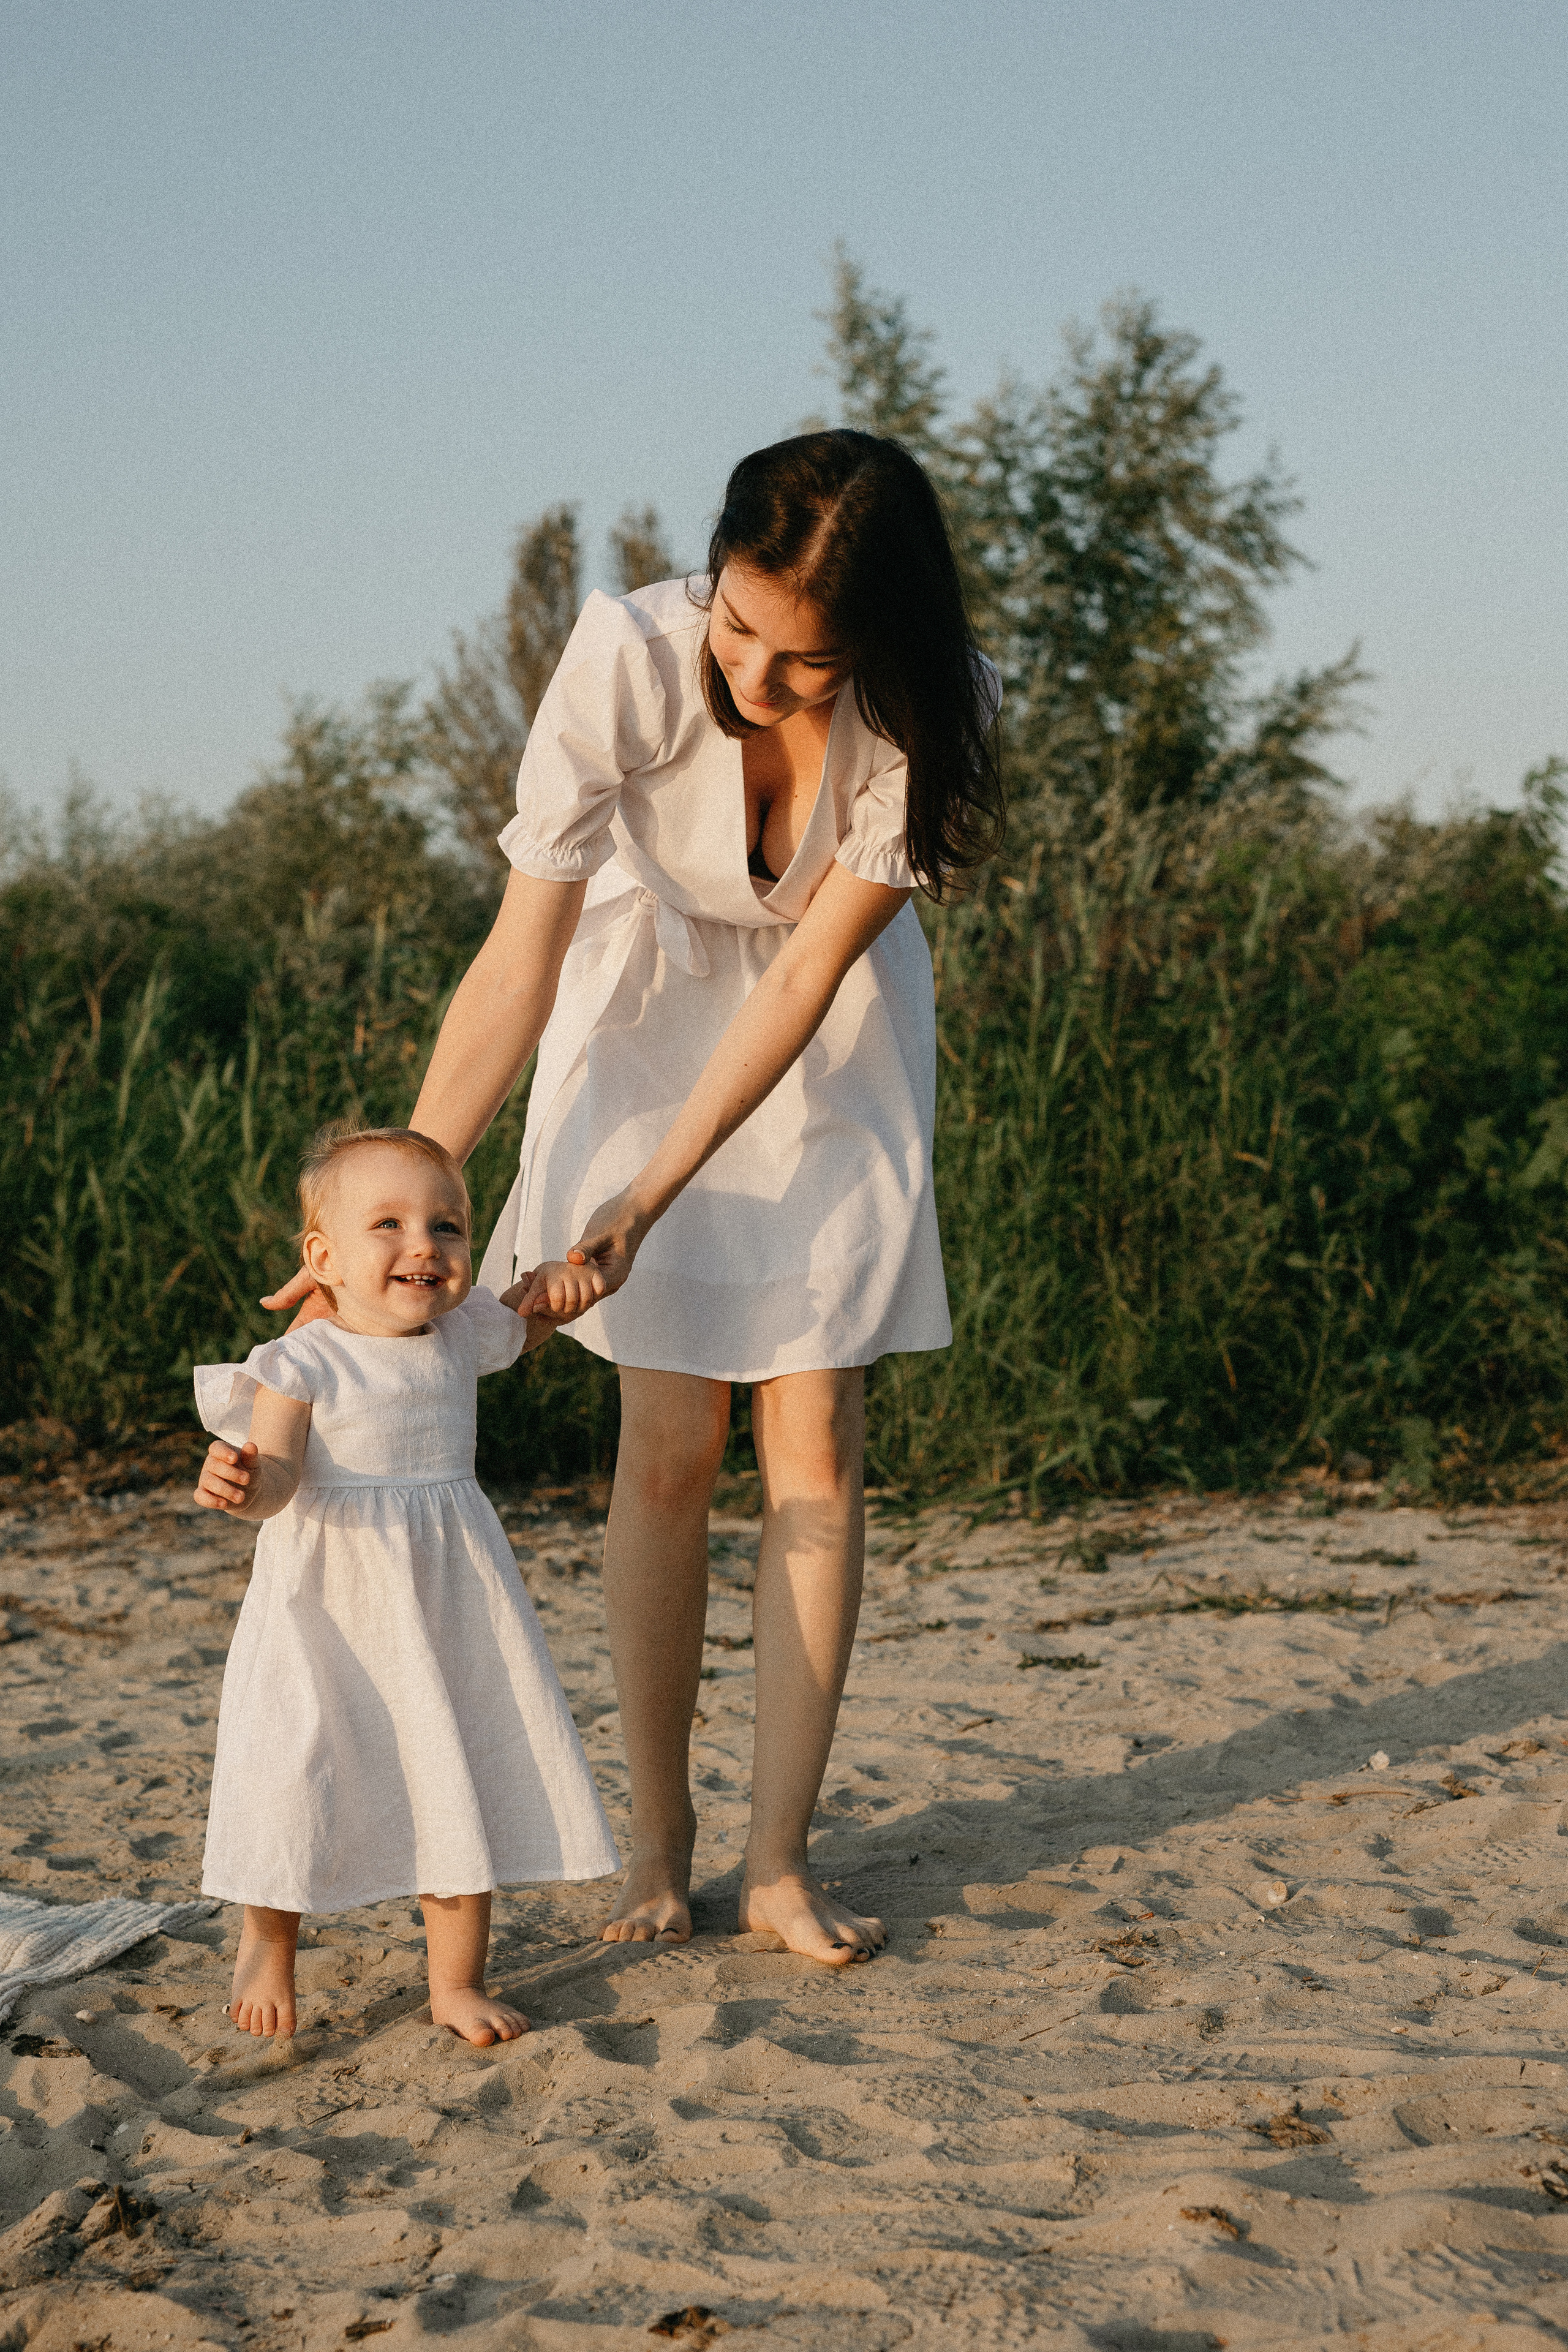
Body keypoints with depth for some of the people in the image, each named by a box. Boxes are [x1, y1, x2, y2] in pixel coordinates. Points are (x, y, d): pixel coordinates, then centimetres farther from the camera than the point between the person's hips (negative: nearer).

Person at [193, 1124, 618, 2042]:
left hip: (448, 1602, 4)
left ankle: (458, 1981, 19)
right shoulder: (303, 1363, -13)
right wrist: (238, 1481, -44)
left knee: (461, 1787, 5)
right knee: (294, 1779, 0)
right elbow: (279, 1477, -22)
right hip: (331, 1605, -4)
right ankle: (269, 1945, 28)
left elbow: (530, 1324, 26)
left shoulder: (463, 1336, 3)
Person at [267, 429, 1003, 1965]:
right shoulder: (629, 660, -30)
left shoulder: (929, 712, -27)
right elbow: (519, 965, -26)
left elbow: (803, 981, -22)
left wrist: (642, 1206, -25)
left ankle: (778, 1860, 2)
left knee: (814, 1447, -5)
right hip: (649, 1000, -1)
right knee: (668, 1446, -3)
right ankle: (657, 1841, 10)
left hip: (830, 1030, 1)